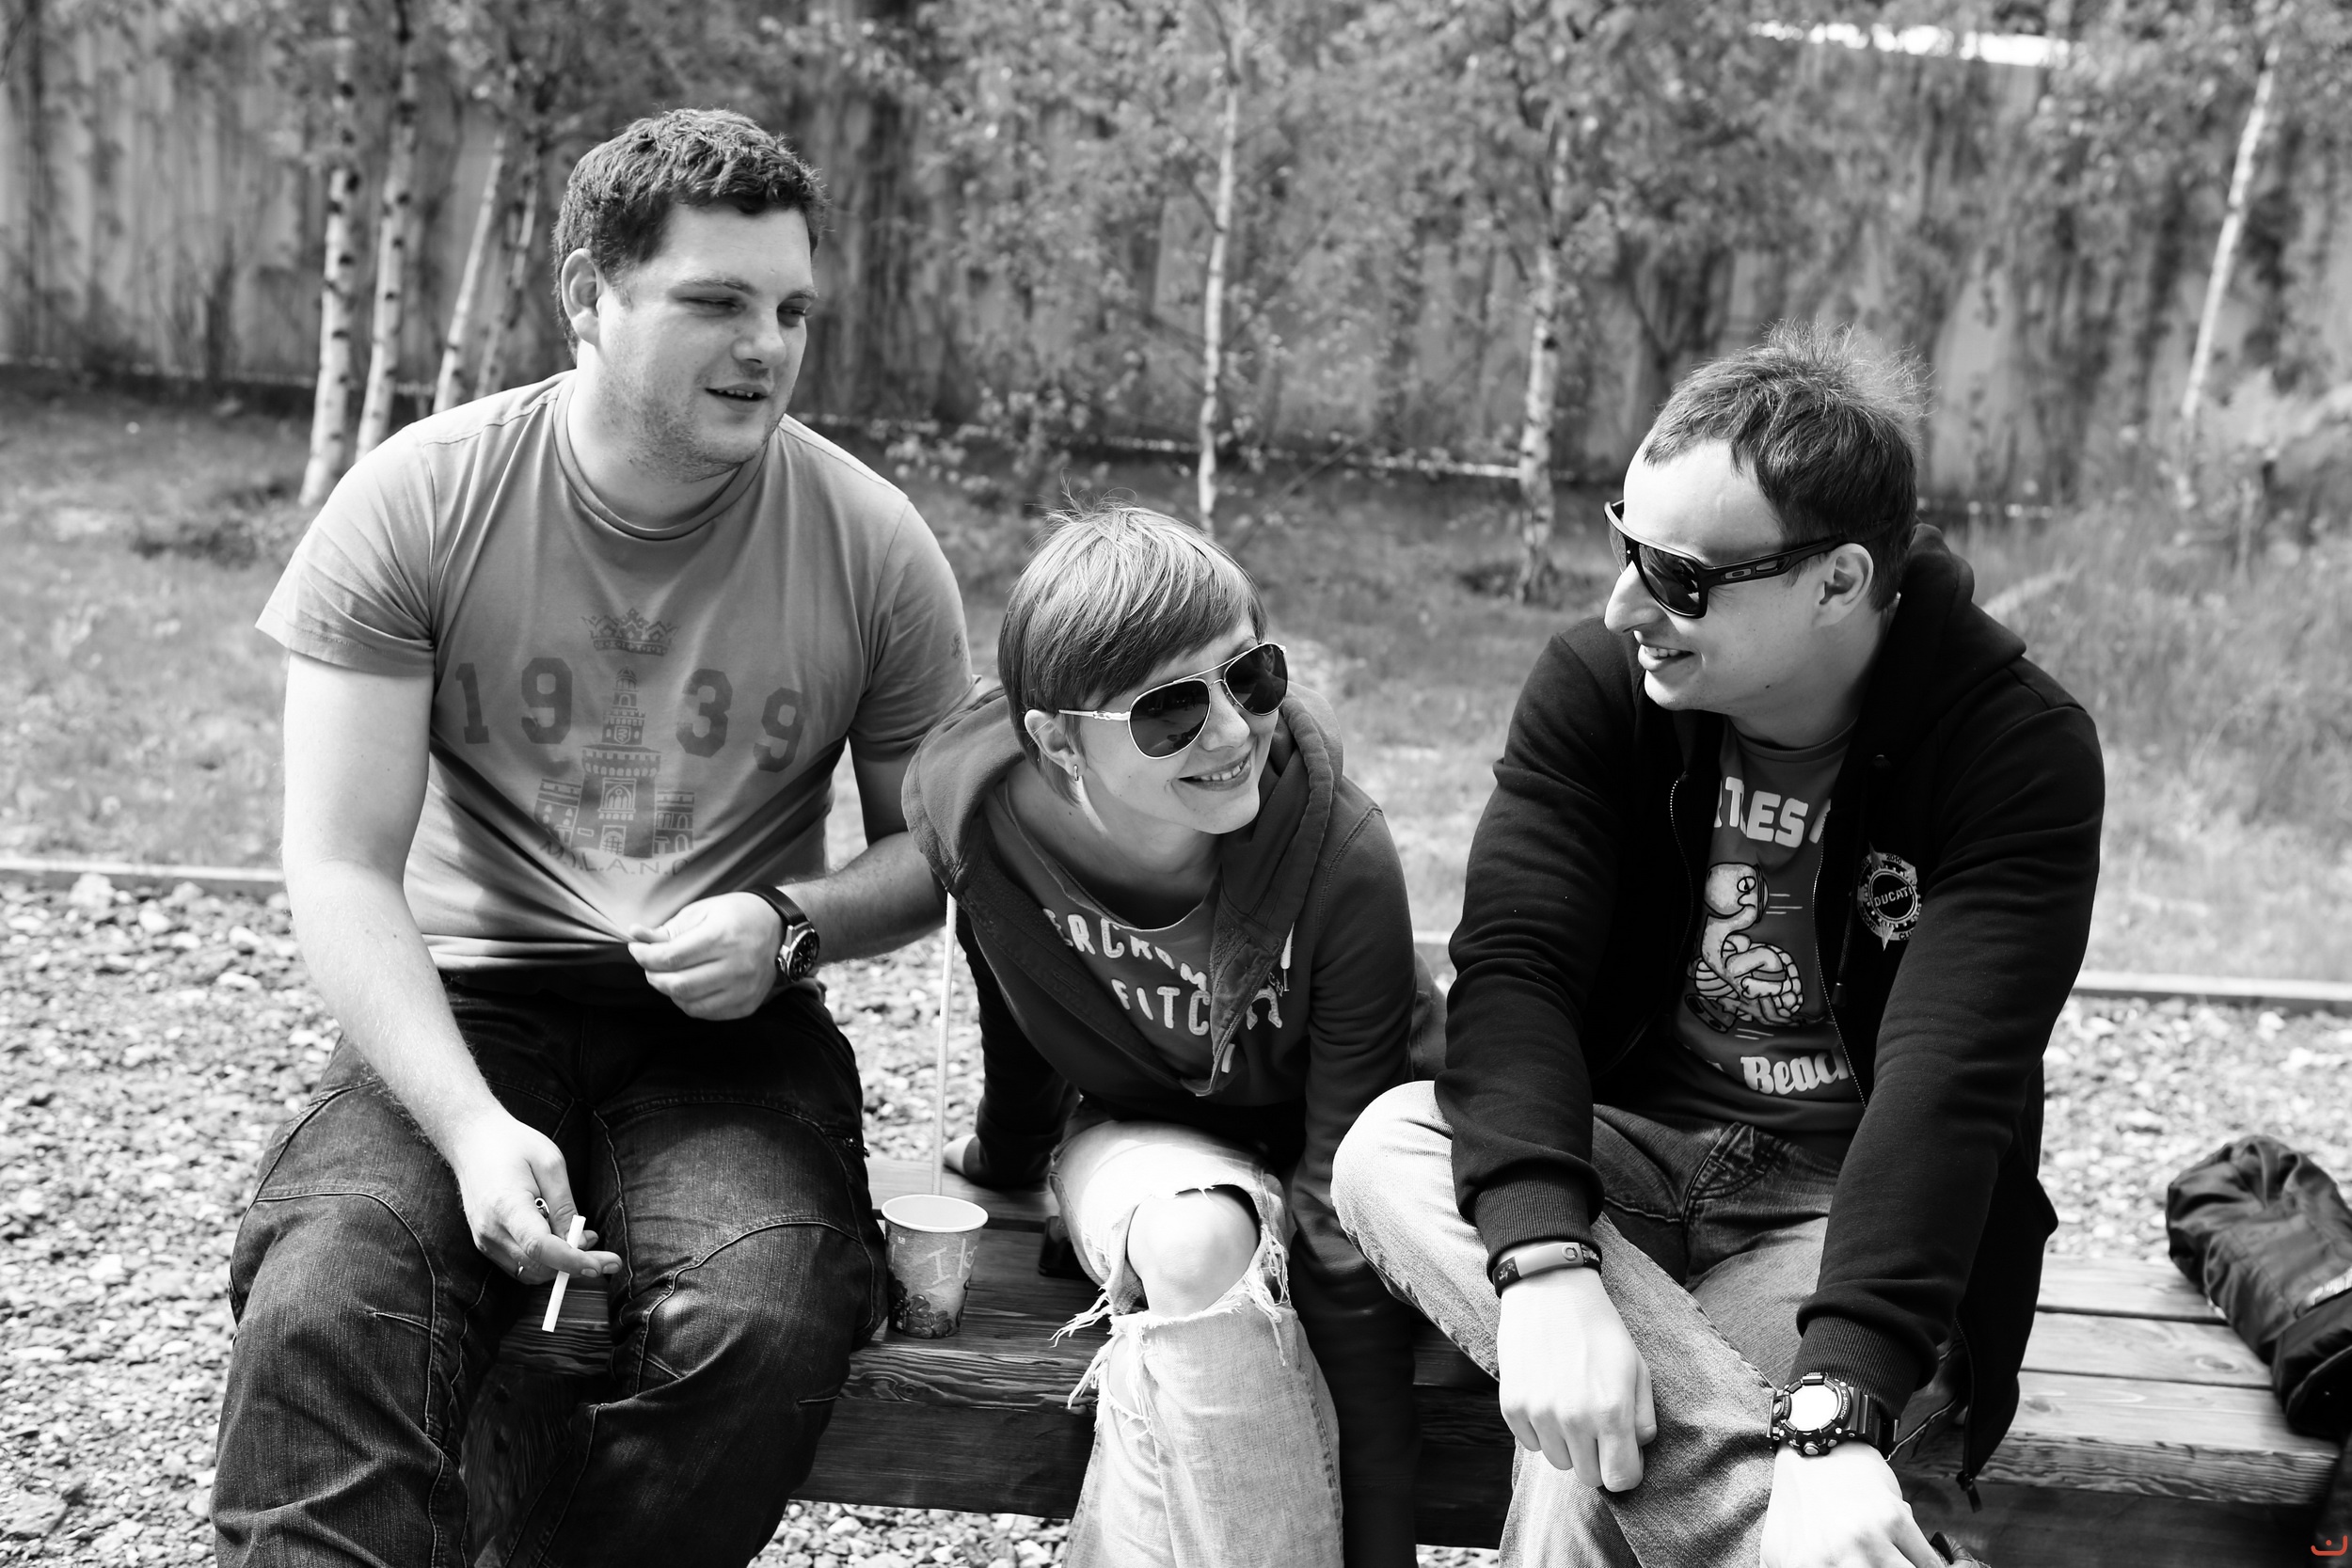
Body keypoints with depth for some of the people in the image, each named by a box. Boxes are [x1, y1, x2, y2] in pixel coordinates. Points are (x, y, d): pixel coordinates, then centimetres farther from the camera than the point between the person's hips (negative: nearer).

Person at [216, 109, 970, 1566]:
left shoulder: (872, 543, -2)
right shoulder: (418, 502, -5)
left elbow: (937, 846, 9)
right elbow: (343, 869, -7)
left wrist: (790, 928, -13)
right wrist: (475, 1129, -21)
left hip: (735, 1028, 1)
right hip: (464, 1006, 0)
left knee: (770, 1318, -28)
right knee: (323, 1301, -30)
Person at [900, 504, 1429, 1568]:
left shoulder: (1342, 864, -32)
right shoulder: (976, 804, -24)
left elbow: (1347, 1238, -28)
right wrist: (1004, 1154, 19)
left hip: (1298, 1149, -1)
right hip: (1129, 1135, 1)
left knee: (1199, 1256, -33)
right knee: (1197, 1237, -33)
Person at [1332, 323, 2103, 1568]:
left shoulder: (2018, 751, -17)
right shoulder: (1599, 683, -8)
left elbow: (1948, 1083, -28)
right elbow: (1513, 967, -20)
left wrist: (1835, 1414, -39)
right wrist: (1547, 1264, -37)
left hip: (1849, 1205, -4)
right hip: (1622, 1152, 5)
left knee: (1597, 1465, -33)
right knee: (1390, 1152, -29)